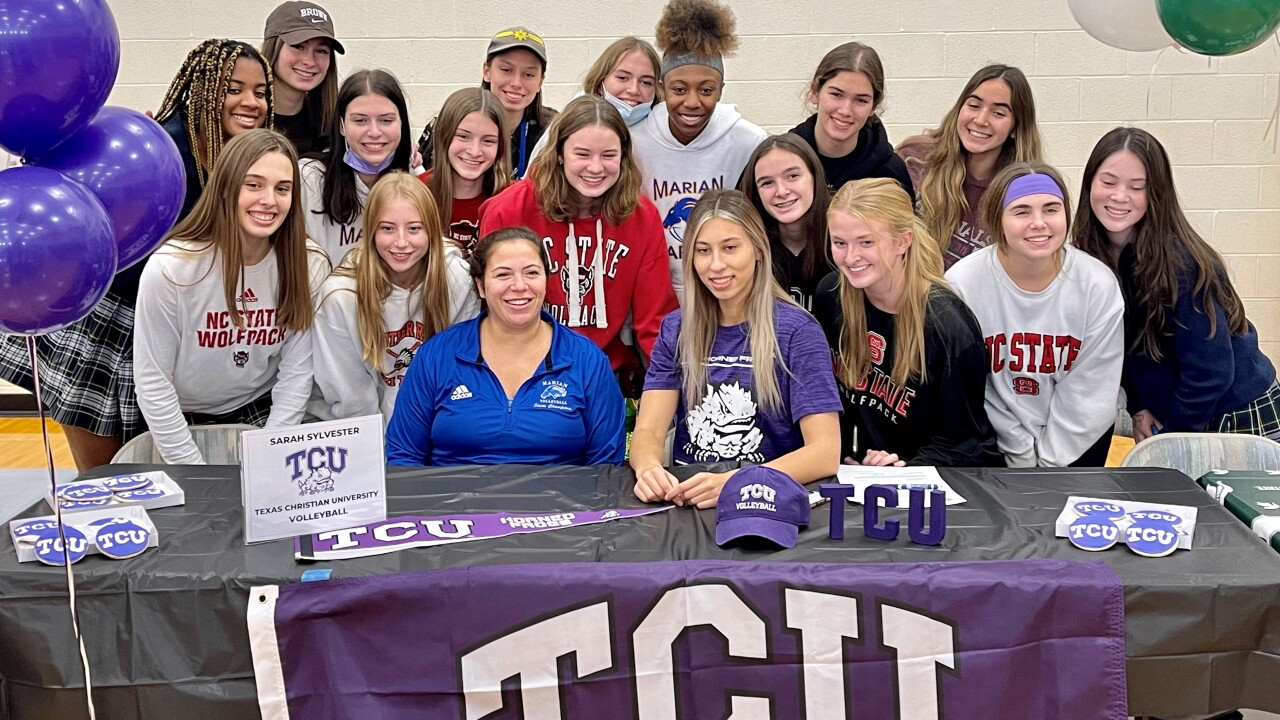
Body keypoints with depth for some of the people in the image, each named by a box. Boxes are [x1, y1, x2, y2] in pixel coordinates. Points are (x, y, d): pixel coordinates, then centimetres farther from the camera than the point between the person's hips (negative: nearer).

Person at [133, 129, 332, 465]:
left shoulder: (308, 265, -12)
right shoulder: (171, 268, -20)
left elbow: (297, 372, -8)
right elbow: (152, 381, -15)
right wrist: (195, 475, -15)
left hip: (263, 413, 2)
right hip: (183, 420, -2)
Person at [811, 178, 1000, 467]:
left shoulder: (947, 326, -18)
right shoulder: (830, 296, -3)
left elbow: (960, 441, -12)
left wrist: (908, 468, -27)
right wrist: (838, 457, 0)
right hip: (861, 472, 4)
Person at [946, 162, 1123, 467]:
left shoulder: (1099, 285, -14)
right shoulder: (962, 284, -19)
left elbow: (1090, 389, -9)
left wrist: (1049, 463, -11)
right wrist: (1021, 456, -10)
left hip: (1074, 439, 1)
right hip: (994, 436, -1)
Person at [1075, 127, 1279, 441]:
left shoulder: (1179, 262, -25)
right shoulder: (1090, 254, -7)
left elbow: (1209, 370, -23)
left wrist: (1170, 440, -16)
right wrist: (1137, 406, -5)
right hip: (1166, 416, 6)